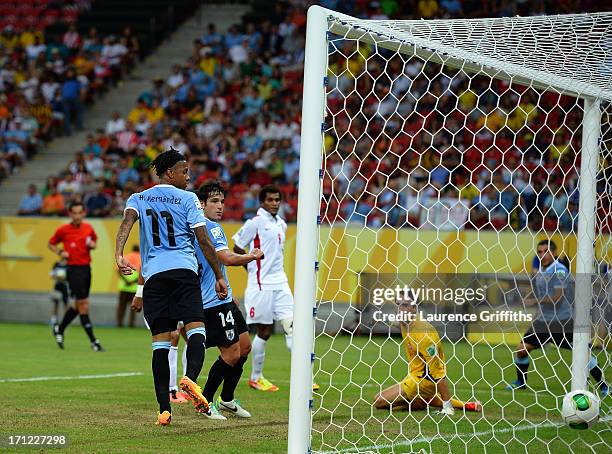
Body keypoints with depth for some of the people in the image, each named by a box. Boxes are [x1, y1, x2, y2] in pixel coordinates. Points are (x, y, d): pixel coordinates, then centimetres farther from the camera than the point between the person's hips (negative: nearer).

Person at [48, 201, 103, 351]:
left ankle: (59, 329, 35)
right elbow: (51, 244, 9)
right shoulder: (63, 230, -5)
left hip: (86, 269, 5)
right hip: (73, 270, -5)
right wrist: (60, 253, -8)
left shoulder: (88, 228, 4)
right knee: (83, 304, -10)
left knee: (78, 306, 13)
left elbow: (94, 241, 22)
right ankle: (93, 341, -7)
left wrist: (92, 245, -1)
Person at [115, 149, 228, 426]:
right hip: (184, 269, -3)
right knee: (196, 328, -13)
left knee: (160, 342, 3)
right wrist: (219, 276, 10)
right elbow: (203, 241, 4)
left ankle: (164, 410, -2)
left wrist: (119, 255, -19)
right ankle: (191, 377, -43)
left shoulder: (138, 199, 17)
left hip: (153, 275, 3)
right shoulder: (188, 199, 9)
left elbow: (127, 221, -5)